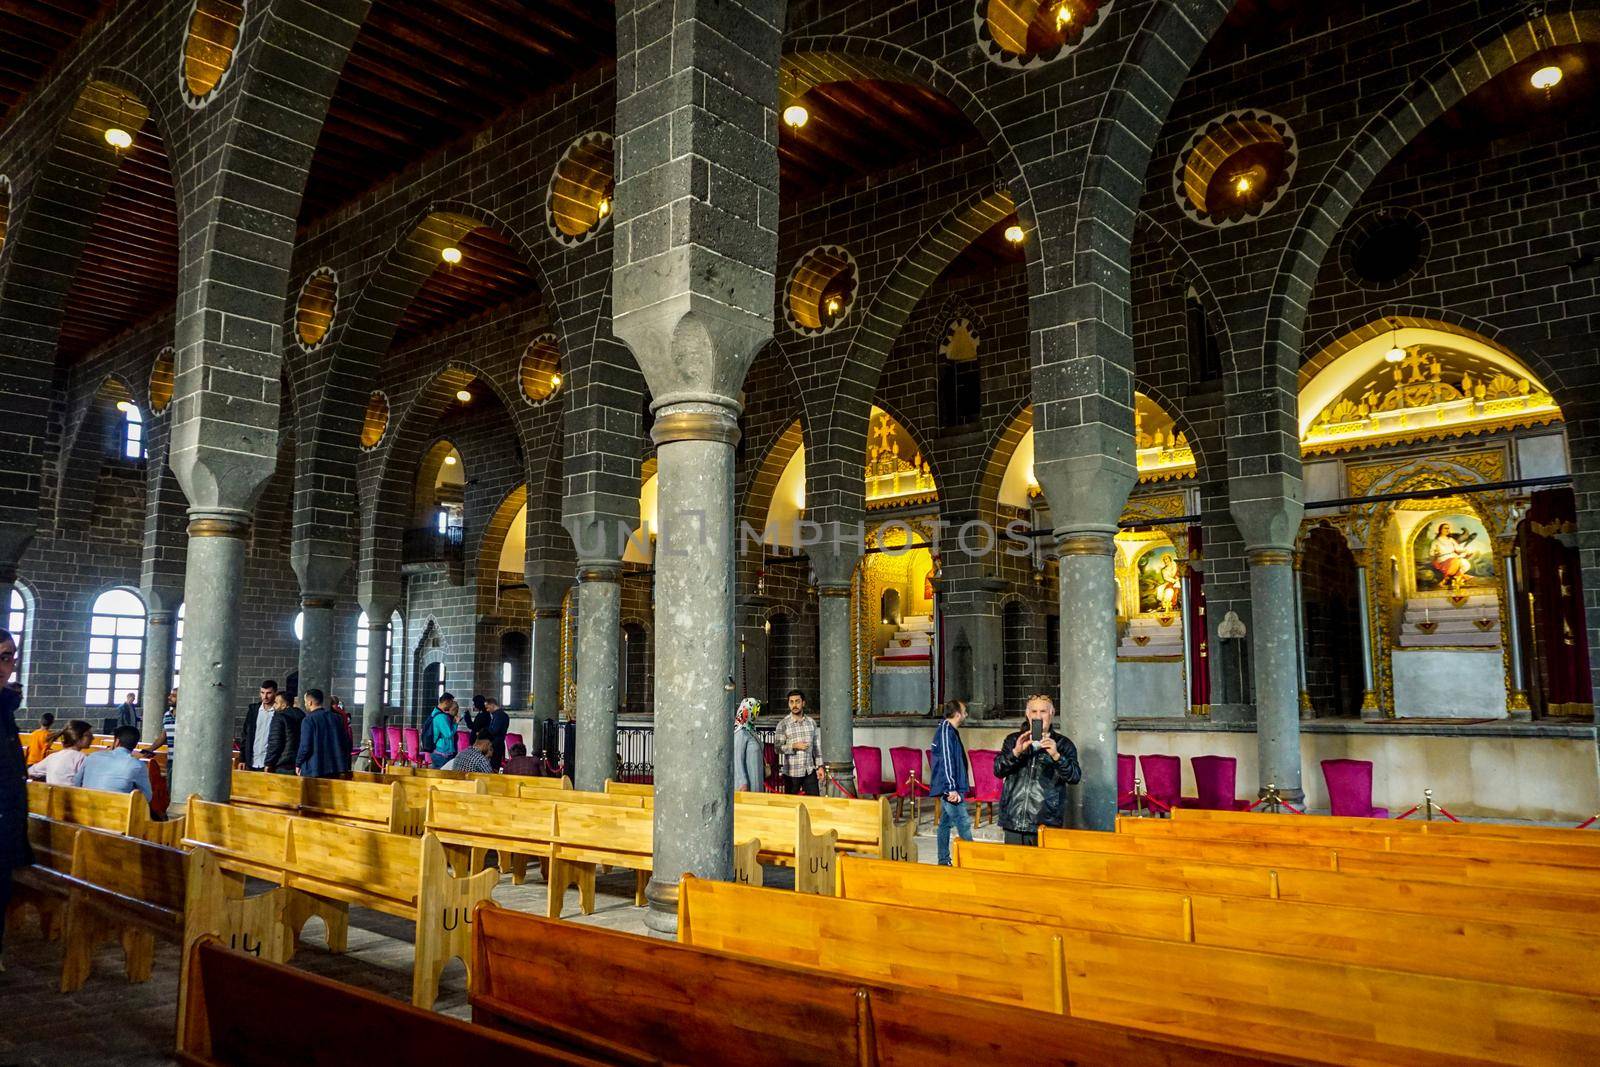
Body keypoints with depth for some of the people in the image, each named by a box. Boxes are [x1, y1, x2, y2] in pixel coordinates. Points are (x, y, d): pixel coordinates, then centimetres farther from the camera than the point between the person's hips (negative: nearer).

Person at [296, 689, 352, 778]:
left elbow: (305, 746, -13)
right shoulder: (336, 717, 8)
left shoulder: (309, 720, -10)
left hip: (314, 770, -5)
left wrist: (298, 764, 3)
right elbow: (347, 742, 8)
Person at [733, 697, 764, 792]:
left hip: (754, 779, 9)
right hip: (746, 781, -9)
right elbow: (737, 760, -20)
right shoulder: (741, 733, -17)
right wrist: (743, 783, -21)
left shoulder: (750, 731, 9)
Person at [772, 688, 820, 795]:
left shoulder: (811, 722, 8)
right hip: (792, 772, -3)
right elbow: (777, 748, -7)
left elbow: (816, 746, 13)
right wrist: (794, 746, -20)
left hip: (810, 771, 3)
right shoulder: (783, 724, -3)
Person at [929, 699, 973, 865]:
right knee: (963, 823, -10)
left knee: (945, 823, 12)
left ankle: (944, 861, 17)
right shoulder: (946, 731, -15)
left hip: (947, 788, 10)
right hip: (949, 787, -10)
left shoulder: (949, 730, 16)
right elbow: (946, 760, -21)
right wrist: (952, 788, -23)